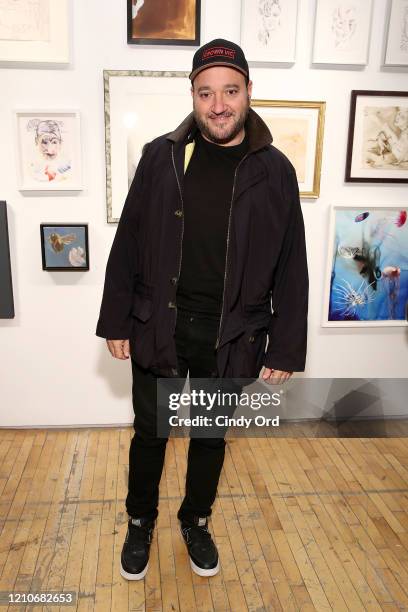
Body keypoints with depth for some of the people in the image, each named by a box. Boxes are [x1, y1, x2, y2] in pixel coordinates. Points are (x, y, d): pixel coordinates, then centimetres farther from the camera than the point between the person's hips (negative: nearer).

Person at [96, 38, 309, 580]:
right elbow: (128, 245, 1)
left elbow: (291, 268, -2)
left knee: (212, 436, 18)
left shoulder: (273, 170, -4)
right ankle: (140, 523, 42)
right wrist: (116, 322, 0)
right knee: (150, 433, 15)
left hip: (231, 336, 0)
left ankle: (196, 522, 45)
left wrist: (286, 348, -3)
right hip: (159, 328, 1)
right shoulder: (161, 156, -3)